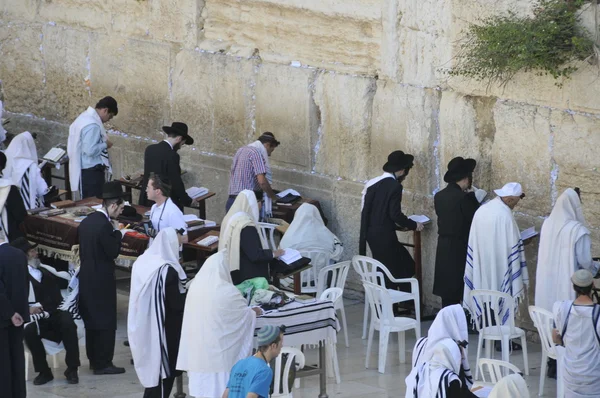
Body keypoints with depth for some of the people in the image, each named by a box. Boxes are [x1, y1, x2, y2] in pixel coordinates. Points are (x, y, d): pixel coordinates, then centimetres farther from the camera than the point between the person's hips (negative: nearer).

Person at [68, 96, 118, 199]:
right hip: (91, 172, -11)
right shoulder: (92, 125, -21)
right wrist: (105, 145, -12)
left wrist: (102, 143, 16)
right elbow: (90, 150, -26)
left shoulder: (85, 117, 12)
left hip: (83, 170, 11)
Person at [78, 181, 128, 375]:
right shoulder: (104, 225, -21)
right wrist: (119, 234, -4)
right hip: (101, 280, -9)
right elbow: (113, 252, -19)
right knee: (106, 321, 0)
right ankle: (103, 364, 4)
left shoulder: (87, 220, 6)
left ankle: (94, 359, 26)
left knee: (91, 319, 17)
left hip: (86, 277, 9)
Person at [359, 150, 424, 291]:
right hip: (385, 236, -8)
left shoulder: (372, 183, 10)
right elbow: (395, 214, -17)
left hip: (371, 234, 8)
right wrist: (414, 225, -2)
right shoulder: (394, 186, -13)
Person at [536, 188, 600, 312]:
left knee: (549, 309, 18)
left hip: (547, 280, 6)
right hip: (567, 281, -6)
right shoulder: (578, 230, -22)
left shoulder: (547, 224, -3)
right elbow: (585, 260, -17)